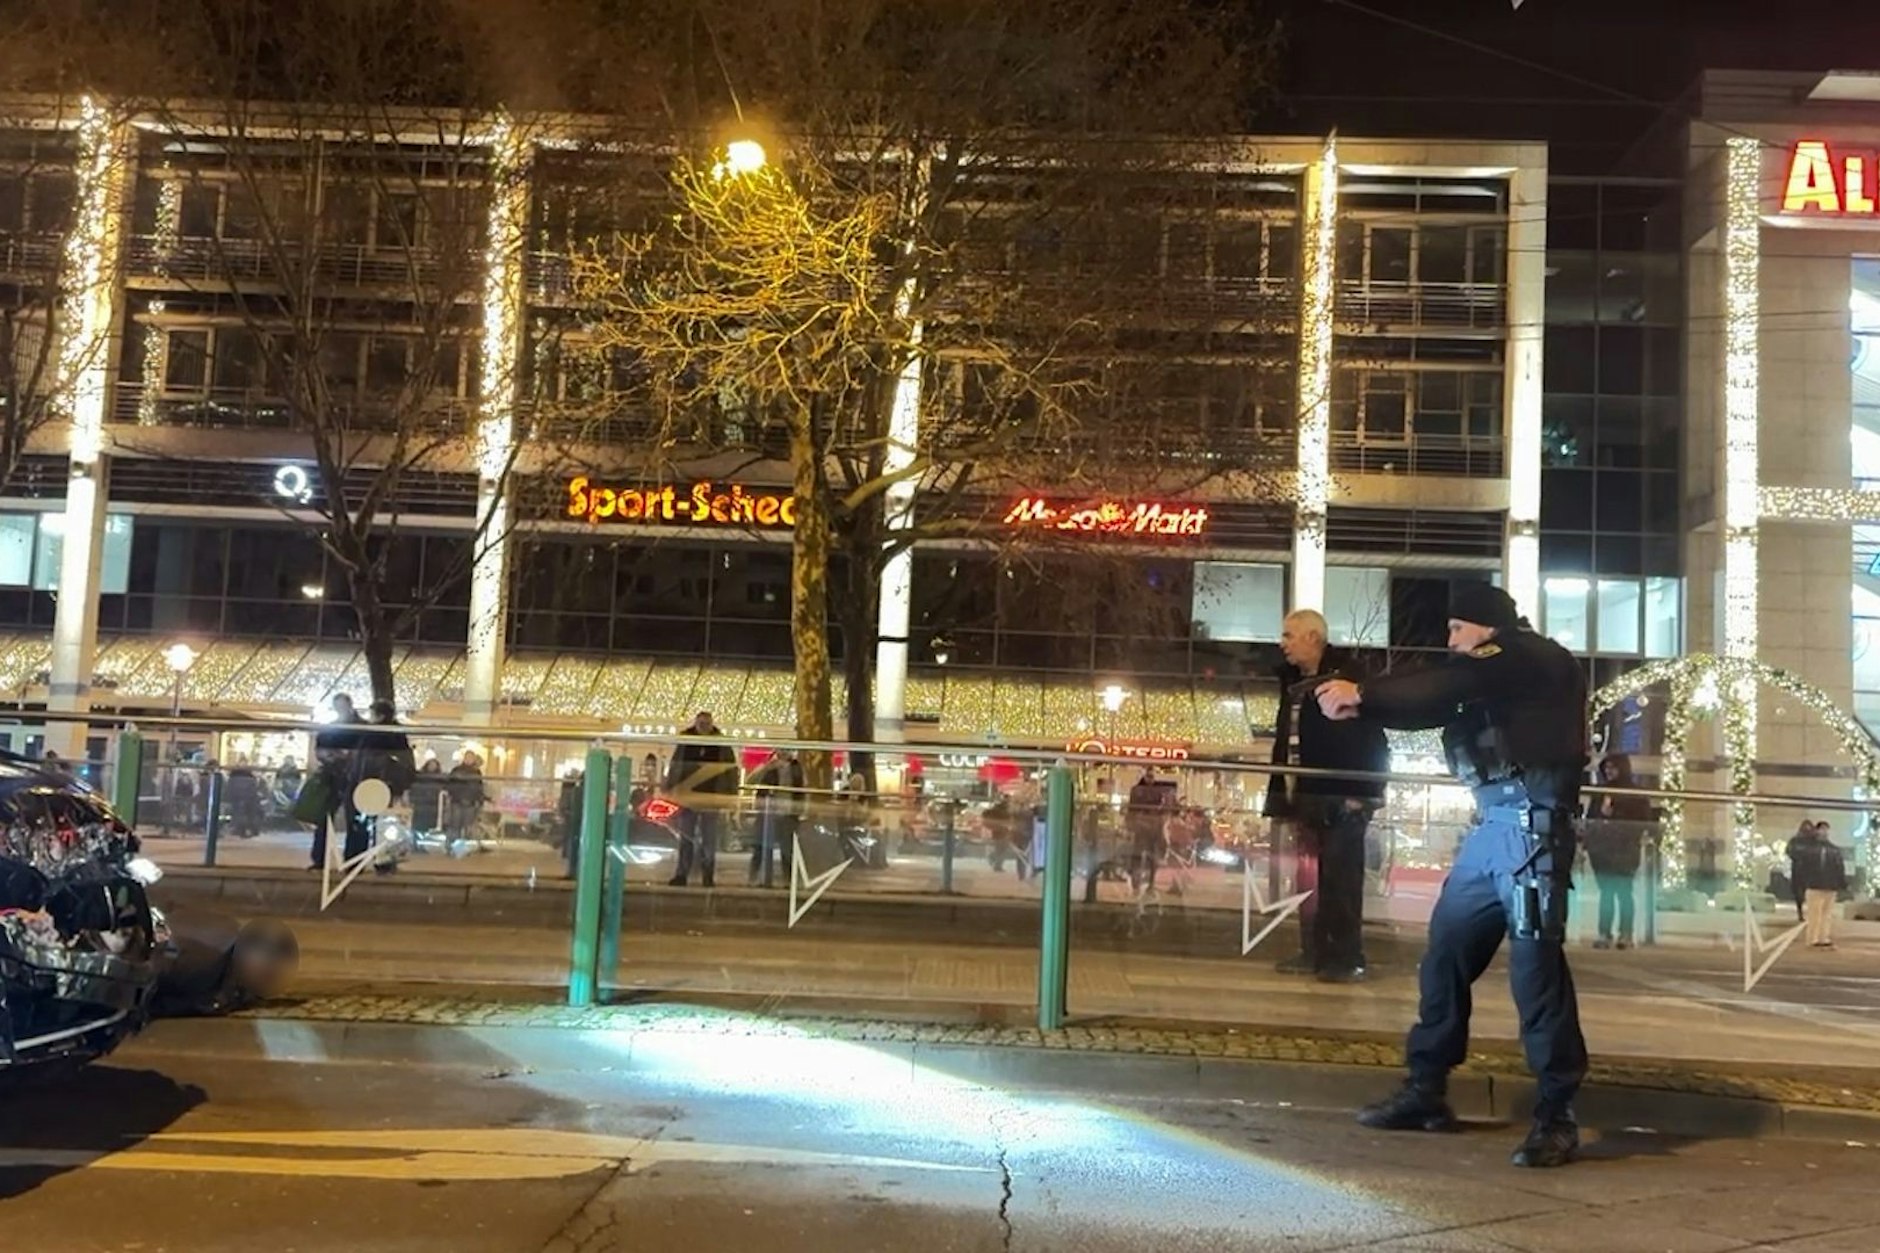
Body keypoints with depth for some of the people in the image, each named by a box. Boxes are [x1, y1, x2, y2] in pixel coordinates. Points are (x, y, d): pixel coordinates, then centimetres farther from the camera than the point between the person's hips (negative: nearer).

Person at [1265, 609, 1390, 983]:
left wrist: (1361, 793, -18)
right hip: (1306, 798, 8)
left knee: (1340, 878, -5)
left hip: (1342, 798, -8)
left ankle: (1347, 957, 1)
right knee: (1309, 878, 10)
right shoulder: (1293, 684, 13)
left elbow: (1371, 741, -13)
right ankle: (1313, 952, 17)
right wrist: (1282, 797, 12)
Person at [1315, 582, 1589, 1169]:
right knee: (1447, 948, 10)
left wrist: (1360, 694, -15)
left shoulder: (1528, 656, -3)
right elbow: (1436, 705, 15)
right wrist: (1360, 705, 0)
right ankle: (1426, 1089, 18)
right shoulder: (1489, 673, 25)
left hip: (1531, 822, -10)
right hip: (1493, 824, 10)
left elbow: (1442, 688, -16)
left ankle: (1557, 1116, -6)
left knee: (1534, 960, -11)